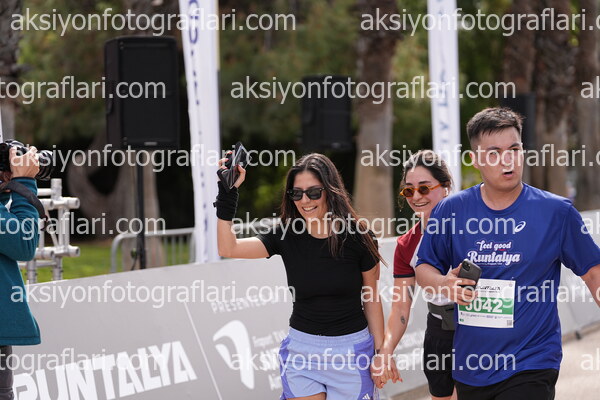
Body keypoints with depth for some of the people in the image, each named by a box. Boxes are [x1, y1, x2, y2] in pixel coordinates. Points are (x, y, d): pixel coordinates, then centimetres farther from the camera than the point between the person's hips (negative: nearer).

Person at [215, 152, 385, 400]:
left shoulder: (356, 238, -8)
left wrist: (380, 352, 2)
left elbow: (371, 299, 2)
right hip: (302, 350, 2)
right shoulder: (286, 235, -3)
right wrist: (227, 194, -19)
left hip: (351, 351, -2)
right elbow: (228, 248, -14)